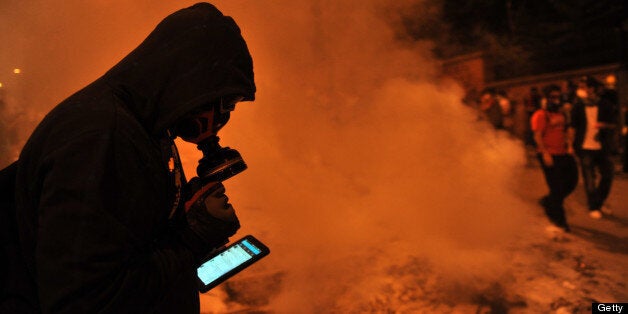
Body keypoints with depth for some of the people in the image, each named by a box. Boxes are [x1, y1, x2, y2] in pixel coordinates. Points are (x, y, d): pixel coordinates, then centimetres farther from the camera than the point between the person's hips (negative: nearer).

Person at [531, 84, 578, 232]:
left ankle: (548, 201, 31)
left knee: (572, 181, 10)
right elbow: (537, 136, -16)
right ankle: (559, 219, 10)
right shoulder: (540, 115, -9)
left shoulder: (561, 114, 17)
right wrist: (545, 153, -22)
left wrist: (569, 145, 11)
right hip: (550, 156, -8)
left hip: (563, 154, 8)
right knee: (556, 187, -4)